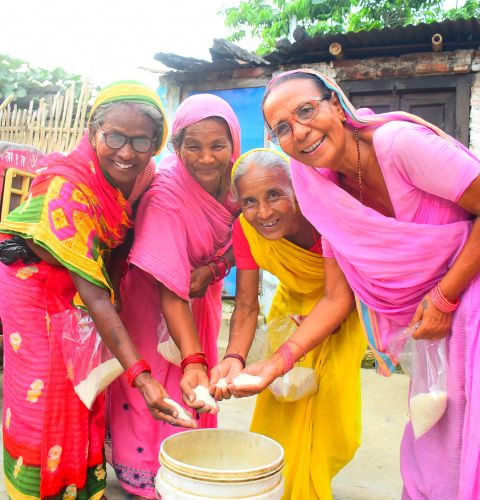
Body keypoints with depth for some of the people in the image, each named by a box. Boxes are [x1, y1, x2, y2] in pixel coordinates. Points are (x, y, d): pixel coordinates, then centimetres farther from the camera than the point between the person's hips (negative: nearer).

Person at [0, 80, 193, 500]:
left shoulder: (146, 174, -15)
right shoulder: (68, 185, -34)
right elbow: (92, 293, -34)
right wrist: (141, 375, -38)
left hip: (88, 279, 6)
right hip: (35, 281, -5)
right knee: (42, 397, -1)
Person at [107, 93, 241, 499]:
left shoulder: (235, 182, -17)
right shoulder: (166, 194, -33)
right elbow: (169, 290, -36)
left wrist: (211, 271, -23)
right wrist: (193, 360, -45)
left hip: (203, 294, 6)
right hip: (154, 300, -5)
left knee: (199, 394, 12)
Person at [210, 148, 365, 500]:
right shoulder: (245, 229, -24)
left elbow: (338, 297, -37)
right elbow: (247, 304, -20)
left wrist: (281, 360, -50)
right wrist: (234, 358, -41)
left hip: (342, 306, -2)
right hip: (293, 301, 3)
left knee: (328, 404, -7)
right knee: (280, 405, -1)